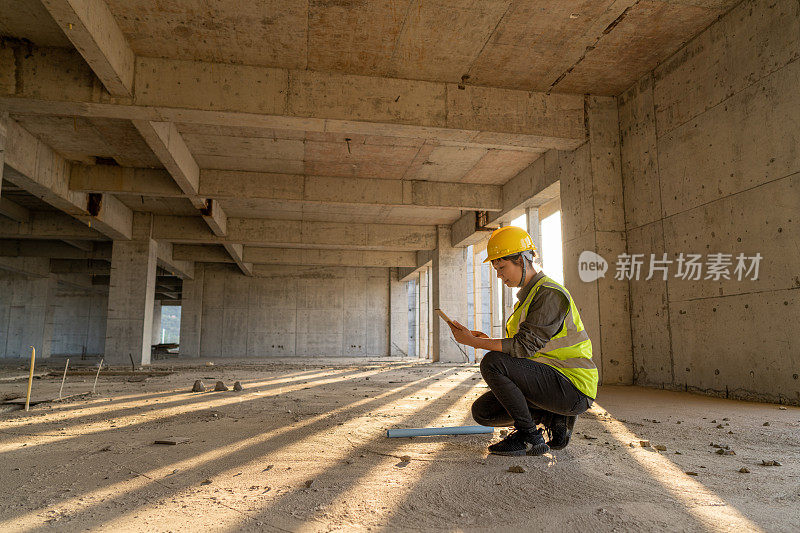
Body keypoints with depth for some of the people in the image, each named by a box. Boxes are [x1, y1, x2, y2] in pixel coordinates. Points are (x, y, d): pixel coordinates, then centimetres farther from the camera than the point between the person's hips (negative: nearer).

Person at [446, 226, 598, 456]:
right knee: (482, 411, 2)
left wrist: (473, 341, -21)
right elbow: (522, 346, 16)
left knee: (492, 363, -26)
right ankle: (555, 418, 6)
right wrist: (486, 341, 1)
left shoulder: (550, 294, -16)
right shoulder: (529, 295, 15)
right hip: (551, 380, 10)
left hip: (573, 387, -9)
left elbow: (525, 347, -24)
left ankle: (530, 437, -13)